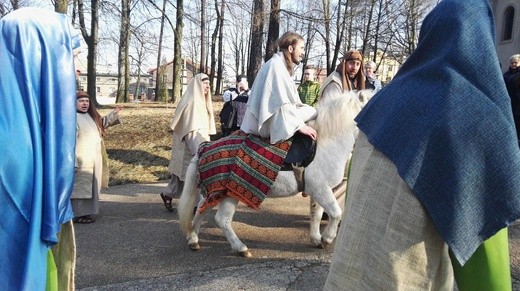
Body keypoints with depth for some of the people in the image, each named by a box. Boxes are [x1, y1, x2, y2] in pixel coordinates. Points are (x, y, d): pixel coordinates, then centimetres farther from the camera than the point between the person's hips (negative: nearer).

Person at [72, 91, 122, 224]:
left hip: (93, 159, 9)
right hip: (82, 161, -9)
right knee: (80, 187, -2)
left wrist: (114, 114, 16)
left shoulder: (91, 116, 11)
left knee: (91, 187, 15)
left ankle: (87, 211, 27)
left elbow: (102, 123, 31)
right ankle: (78, 214, 6)